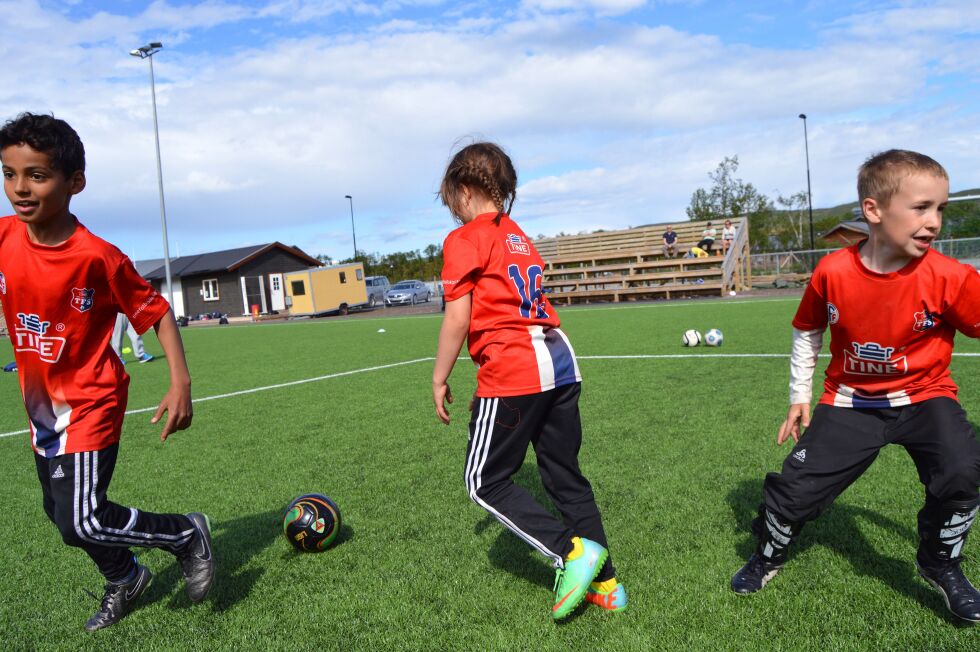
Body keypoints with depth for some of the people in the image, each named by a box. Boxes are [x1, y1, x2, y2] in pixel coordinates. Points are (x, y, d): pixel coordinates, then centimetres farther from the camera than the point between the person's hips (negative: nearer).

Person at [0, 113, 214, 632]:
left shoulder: (98, 257, -22)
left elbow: (155, 312, -15)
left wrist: (180, 383, -22)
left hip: (90, 403, -7)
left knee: (81, 523, -15)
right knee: (59, 511, 20)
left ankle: (186, 535, 10)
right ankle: (125, 579, 45)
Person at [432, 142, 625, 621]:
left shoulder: (464, 240, -3)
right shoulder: (520, 238, 20)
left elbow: (458, 317, -9)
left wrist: (439, 380, 2)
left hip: (513, 374, -8)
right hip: (560, 364, 8)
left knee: (486, 483, 7)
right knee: (566, 479, 16)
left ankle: (572, 550, -3)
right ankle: (604, 584, 22)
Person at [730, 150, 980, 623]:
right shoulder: (832, 272, -15)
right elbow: (807, 332, 1)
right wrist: (799, 396, 5)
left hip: (923, 395, 0)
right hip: (849, 401, 1)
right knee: (797, 487, -3)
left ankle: (942, 565, 5)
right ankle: (769, 554, 29)